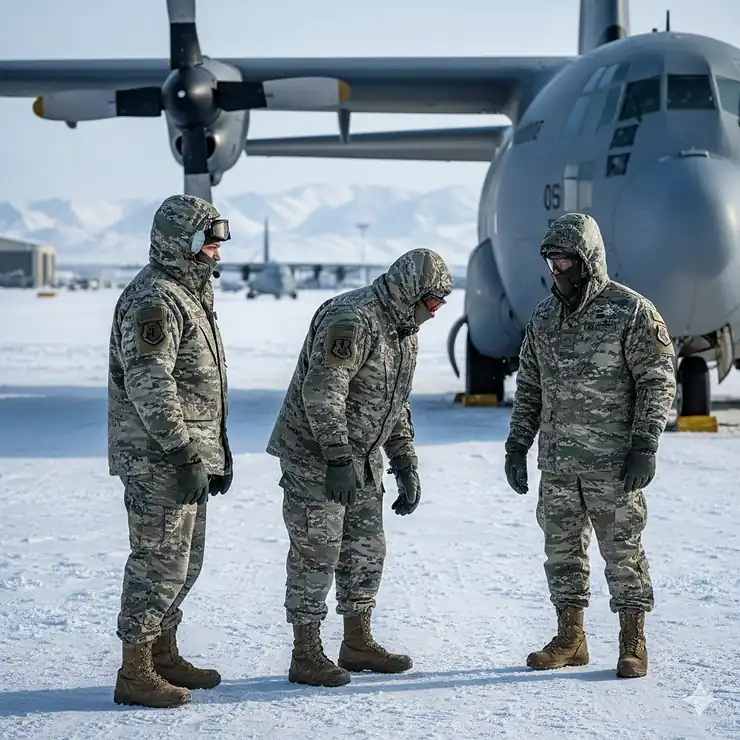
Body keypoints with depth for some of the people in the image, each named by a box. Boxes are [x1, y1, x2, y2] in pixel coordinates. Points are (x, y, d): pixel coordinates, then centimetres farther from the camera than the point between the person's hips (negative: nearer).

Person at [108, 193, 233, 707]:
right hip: (159, 459, -10)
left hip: (188, 454, 10)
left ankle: (164, 655, 29)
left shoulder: (192, 293, 17)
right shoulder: (153, 299, -17)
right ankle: (135, 675, 1)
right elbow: (150, 386, -24)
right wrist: (185, 456, -24)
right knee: (160, 562, -6)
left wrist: (219, 449, 22)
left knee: (185, 561, 17)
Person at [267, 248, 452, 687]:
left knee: (367, 548, 12)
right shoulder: (351, 321, -22)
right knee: (317, 552, -6)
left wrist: (406, 465, 14)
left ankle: (358, 643, 24)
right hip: (315, 454, -9)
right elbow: (321, 394, -29)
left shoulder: (406, 330, 10)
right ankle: (306, 656, 1)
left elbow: (397, 404, 19)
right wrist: (338, 461, -33)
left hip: (362, 458, 9)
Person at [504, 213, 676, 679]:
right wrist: (517, 444, 12)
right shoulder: (545, 317, 11)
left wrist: (645, 447, -14)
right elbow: (529, 387, 18)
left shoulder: (632, 311, -7)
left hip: (613, 463, -6)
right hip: (557, 462, 6)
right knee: (562, 549, 10)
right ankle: (570, 639, 21)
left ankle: (633, 643, 10)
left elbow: (659, 382, -8)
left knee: (622, 549, 0)